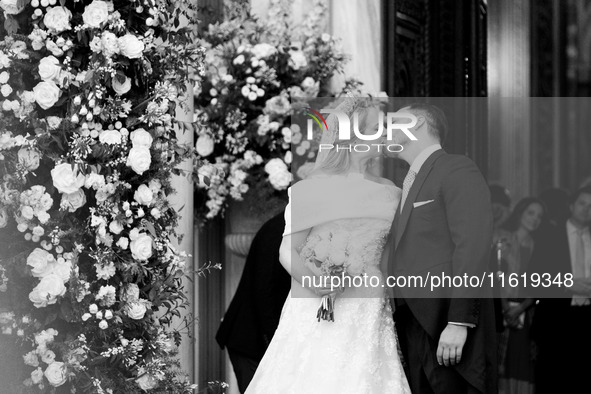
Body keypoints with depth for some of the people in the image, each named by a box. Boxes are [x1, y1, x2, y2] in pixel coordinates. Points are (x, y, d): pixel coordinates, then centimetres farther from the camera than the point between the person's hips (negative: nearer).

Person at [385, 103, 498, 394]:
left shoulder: (457, 170, -3)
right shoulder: (409, 185, 24)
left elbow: (473, 247, -13)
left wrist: (458, 322, -20)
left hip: (447, 328, -7)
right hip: (413, 331, 7)